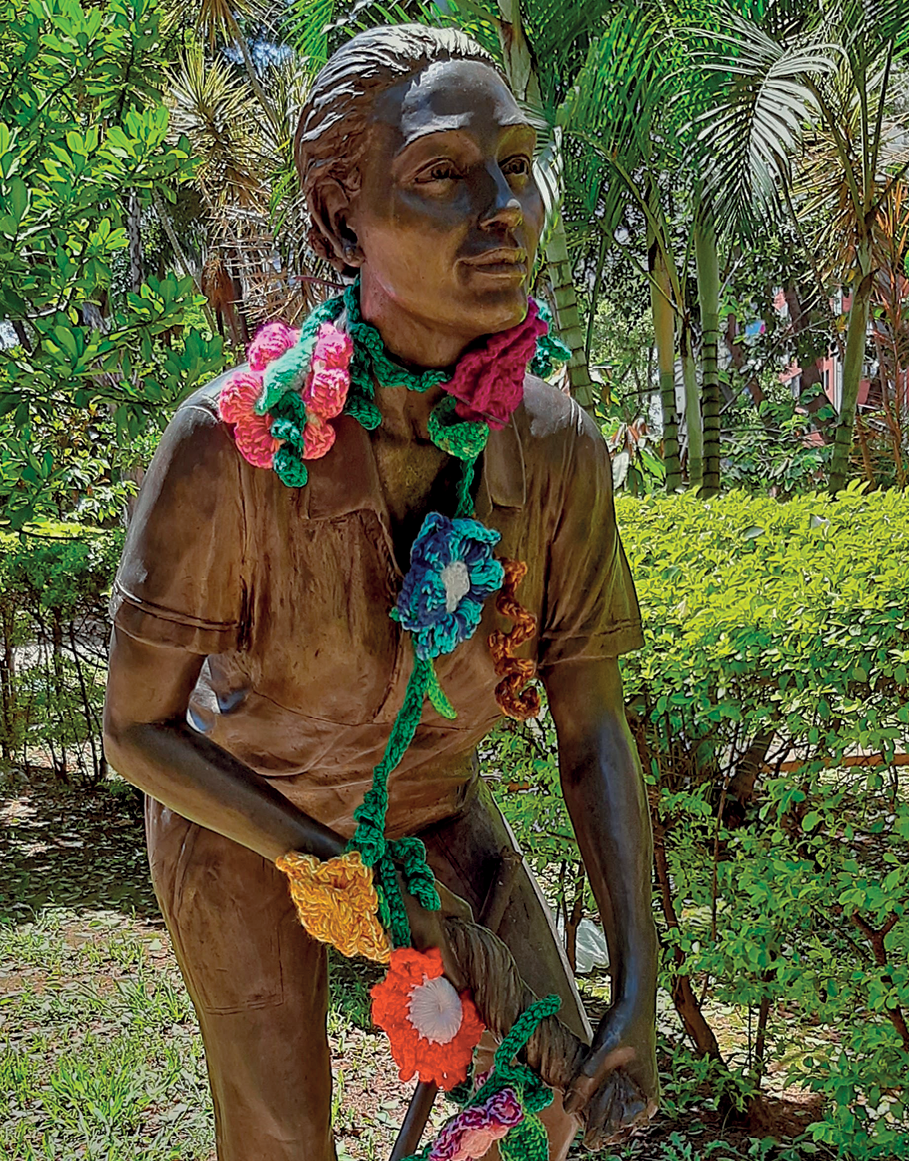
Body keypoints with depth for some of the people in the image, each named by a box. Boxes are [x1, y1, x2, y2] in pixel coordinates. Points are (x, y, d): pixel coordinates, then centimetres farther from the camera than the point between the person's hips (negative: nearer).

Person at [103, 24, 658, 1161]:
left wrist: (637, 993, -21)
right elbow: (137, 729, -23)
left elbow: (593, 728, -16)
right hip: (238, 811, -3)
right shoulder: (227, 444, -36)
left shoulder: (557, 448, -25)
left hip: (427, 798, 4)